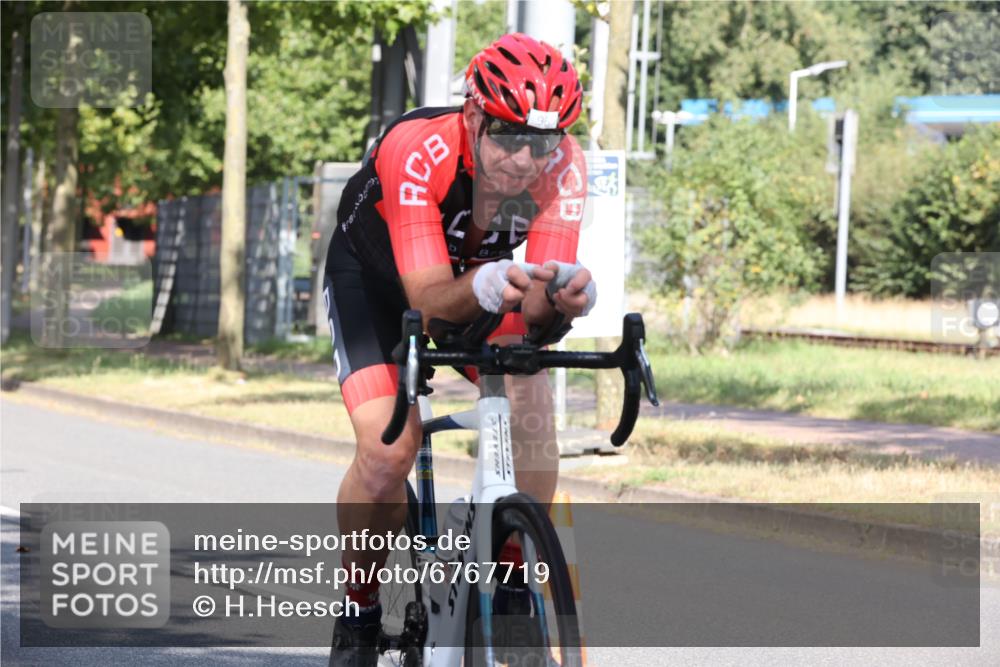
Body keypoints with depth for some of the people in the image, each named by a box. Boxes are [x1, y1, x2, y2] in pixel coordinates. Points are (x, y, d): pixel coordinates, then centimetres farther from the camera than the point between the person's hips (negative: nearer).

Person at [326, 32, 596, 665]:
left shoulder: (564, 167, -29)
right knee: (389, 450, -22)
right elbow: (429, 296, -43)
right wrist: (484, 286, -64)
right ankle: (359, 614, 2)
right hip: (375, 275, -3)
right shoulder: (417, 151, -38)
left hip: (480, 273, 3)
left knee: (531, 396, -25)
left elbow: (535, 311, -34)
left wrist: (564, 295, -57)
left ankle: (515, 583, -8)